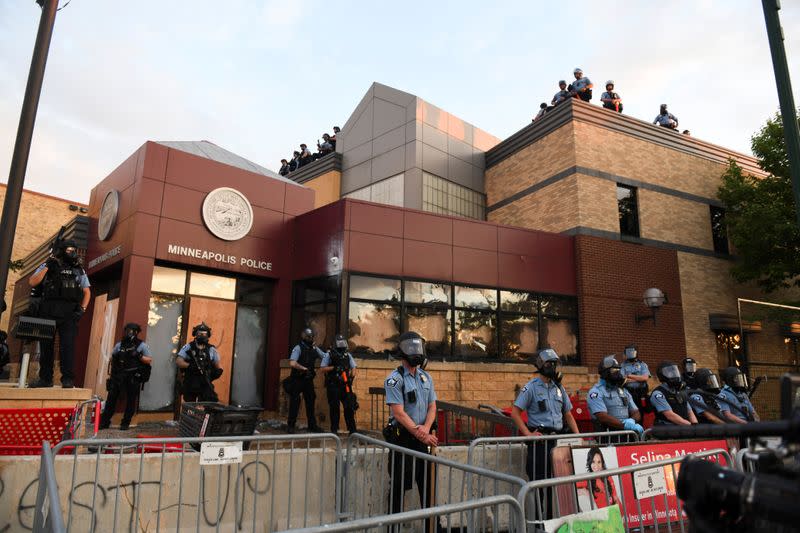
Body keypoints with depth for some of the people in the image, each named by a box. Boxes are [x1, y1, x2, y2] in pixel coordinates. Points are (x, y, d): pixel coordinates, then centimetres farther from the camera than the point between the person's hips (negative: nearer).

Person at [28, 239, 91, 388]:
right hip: (48, 311, 1)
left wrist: (82, 309, -1)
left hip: (69, 313, -1)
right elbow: (32, 282, -2)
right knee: (46, 345, 5)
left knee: (67, 345, -8)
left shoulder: (79, 270, 13)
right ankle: (45, 378, 13)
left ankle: (67, 379, -7)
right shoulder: (48, 265, 10)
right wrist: (47, 266, -7)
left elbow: (87, 292, 12)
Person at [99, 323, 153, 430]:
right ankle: (104, 421, 15)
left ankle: (126, 423, 14)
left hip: (133, 378, -3)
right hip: (118, 376, 4)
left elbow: (149, 360, -3)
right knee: (111, 398, 3)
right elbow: (112, 357, 25)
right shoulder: (119, 345, 11)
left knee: (130, 400, 2)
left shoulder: (141, 346, 0)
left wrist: (139, 356, -16)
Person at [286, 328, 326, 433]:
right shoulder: (298, 348, -13)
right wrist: (304, 368, -17)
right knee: (295, 403, 0)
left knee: (310, 402, 10)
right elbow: (292, 363, -25)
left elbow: (325, 357, 9)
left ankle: (312, 425, 20)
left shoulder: (314, 348, 7)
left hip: (308, 380, 6)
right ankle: (290, 425, 11)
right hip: (297, 380, -6)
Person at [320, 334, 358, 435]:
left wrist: (352, 377, 0)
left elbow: (353, 368, 16)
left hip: (345, 385, 3)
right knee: (334, 407, 0)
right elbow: (322, 369, -4)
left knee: (349, 406, 0)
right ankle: (334, 429, 11)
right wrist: (334, 367, -15)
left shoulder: (347, 355, 12)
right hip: (333, 386, -3)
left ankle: (352, 429, 9)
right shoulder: (329, 355, 0)